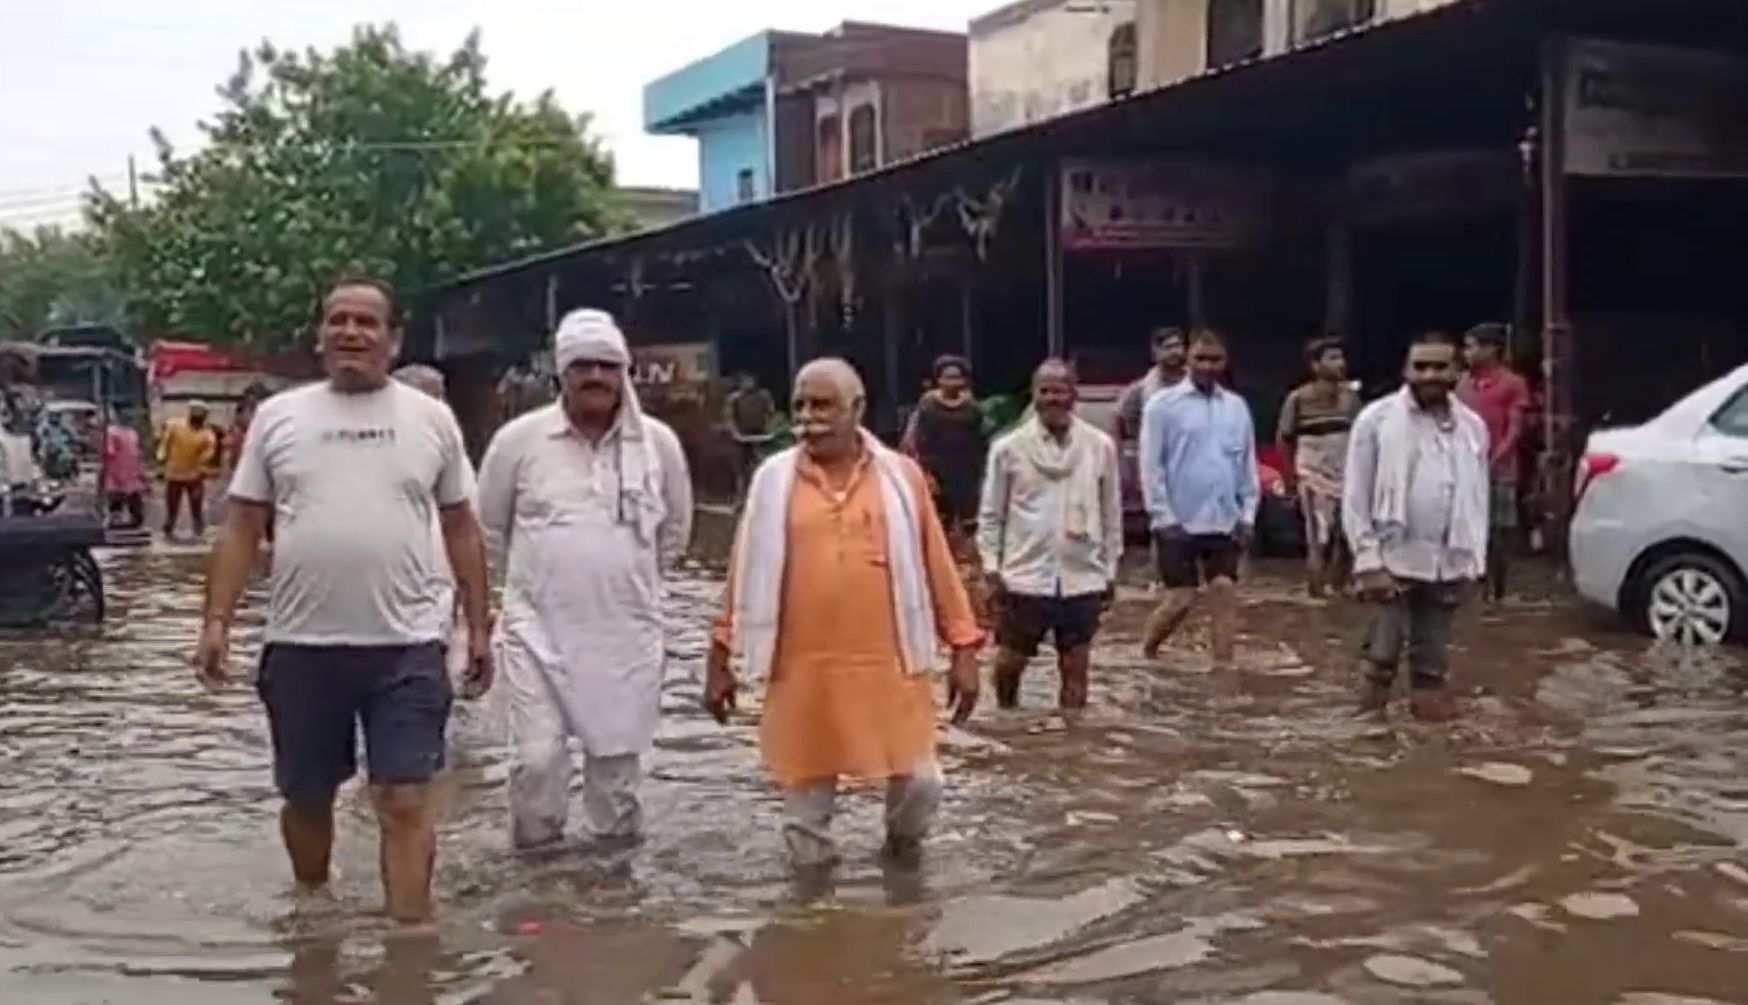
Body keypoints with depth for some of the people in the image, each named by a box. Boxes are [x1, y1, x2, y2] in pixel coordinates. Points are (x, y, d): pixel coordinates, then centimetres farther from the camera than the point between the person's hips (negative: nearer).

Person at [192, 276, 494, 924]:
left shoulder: (430, 419, 3)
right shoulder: (278, 416, 4)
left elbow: (462, 530, 8)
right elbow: (241, 529, 5)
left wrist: (478, 628, 6)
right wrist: (217, 621, -3)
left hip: (406, 646, -1)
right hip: (300, 645, 2)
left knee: (405, 801, -4)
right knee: (306, 796, 16)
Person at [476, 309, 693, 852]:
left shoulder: (659, 443, -1)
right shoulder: (518, 439, -6)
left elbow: (675, 529, 14)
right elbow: (491, 526, 8)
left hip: (627, 633, 2)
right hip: (539, 629, -1)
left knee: (619, 755, 11)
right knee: (538, 756, -3)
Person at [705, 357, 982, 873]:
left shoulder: (900, 474, 0)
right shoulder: (773, 479, 0)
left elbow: (936, 564, 4)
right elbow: (746, 572, 5)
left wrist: (964, 649, 2)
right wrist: (720, 657, 7)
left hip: (889, 665, 0)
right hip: (804, 670, 0)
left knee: (918, 779, 7)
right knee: (806, 784, 10)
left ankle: (903, 842, 39)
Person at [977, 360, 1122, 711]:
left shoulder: (1100, 446, -1)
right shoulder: (1008, 448, -4)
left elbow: (1111, 512, 6)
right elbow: (991, 514, 2)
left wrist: (1110, 571, 7)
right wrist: (991, 567, -4)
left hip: (1082, 578, 1)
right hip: (1025, 576, 0)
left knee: (1075, 668, 8)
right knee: (1009, 663, 9)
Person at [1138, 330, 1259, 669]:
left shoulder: (1237, 407, 9)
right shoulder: (1163, 405, -4)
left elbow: (1248, 465, 12)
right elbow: (1151, 466, -7)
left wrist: (1247, 515, 4)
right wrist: (1164, 517, -12)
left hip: (1224, 523, 4)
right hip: (1179, 523, -4)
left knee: (1225, 592, -1)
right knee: (1180, 600, -2)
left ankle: (1224, 666, 3)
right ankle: (1146, 651, 22)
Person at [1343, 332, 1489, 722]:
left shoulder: (1472, 426, 6)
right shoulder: (1377, 419, -5)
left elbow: (1478, 497, 10)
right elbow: (1356, 496, -6)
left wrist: (1473, 558, 4)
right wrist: (1369, 559, -11)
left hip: (1447, 564, 3)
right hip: (1394, 559, -3)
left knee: (1432, 664, 10)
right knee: (1383, 654, -3)